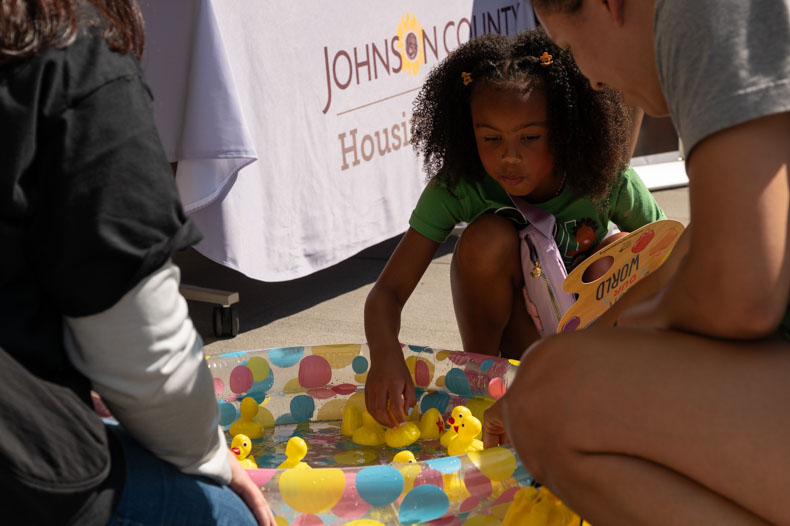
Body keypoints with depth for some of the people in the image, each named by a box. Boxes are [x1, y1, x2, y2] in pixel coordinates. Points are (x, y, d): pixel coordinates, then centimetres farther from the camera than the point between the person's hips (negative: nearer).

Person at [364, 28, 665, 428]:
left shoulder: (607, 182, -24)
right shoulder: (456, 188, -26)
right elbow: (387, 292, -29)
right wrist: (385, 356, -51)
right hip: (514, 336, -1)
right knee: (489, 237, -31)